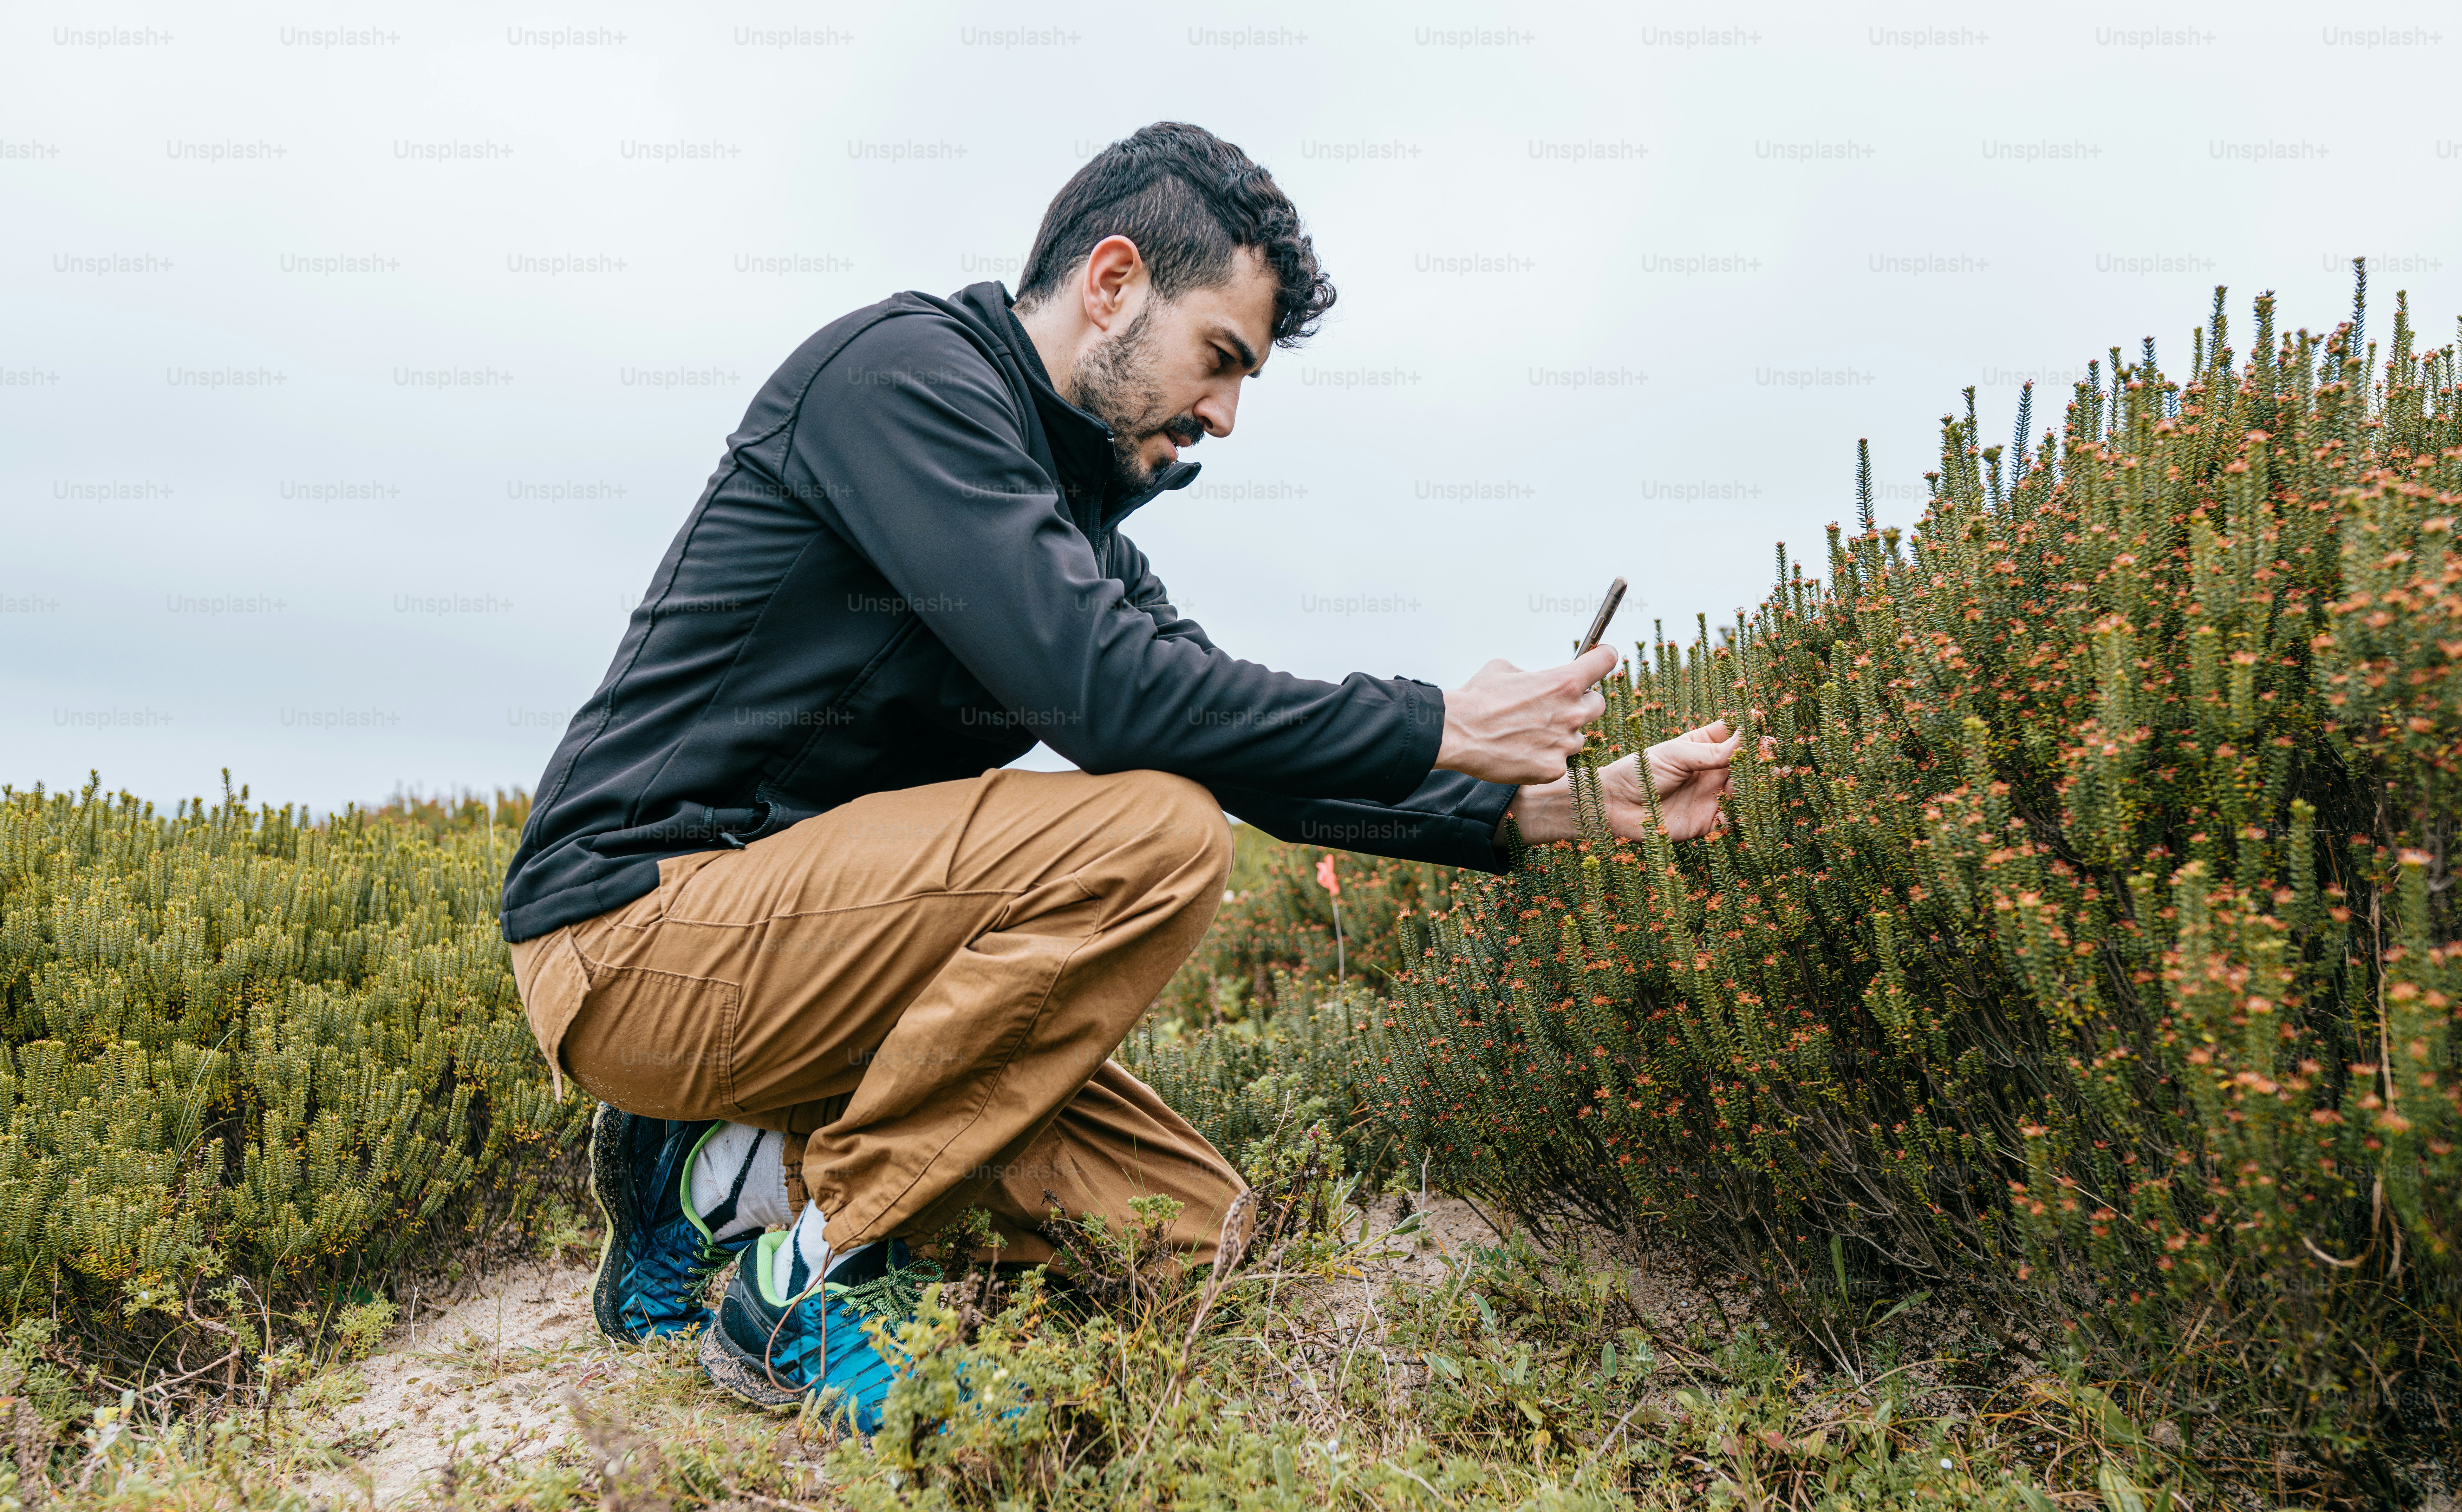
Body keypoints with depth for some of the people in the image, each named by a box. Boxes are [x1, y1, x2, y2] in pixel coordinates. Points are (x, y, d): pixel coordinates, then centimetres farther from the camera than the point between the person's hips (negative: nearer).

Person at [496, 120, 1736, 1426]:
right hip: (641, 927, -8)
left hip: (794, 944, 9)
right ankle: (805, 1279, -14)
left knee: (1194, 1225, 0)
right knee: (1156, 834, -26)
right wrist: (1436, 729, -16)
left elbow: (1244, 746, 10)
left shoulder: (1073, 512, 14)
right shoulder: (905, 366, -14)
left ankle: (742, 1174, 8)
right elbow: (1102, 691, -25)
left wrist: (1550, 803, 3)